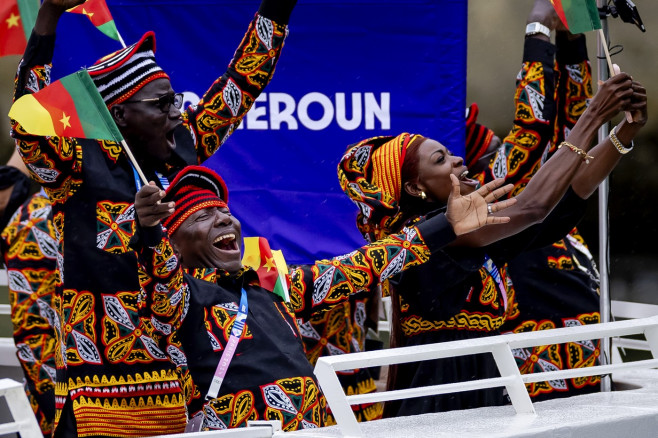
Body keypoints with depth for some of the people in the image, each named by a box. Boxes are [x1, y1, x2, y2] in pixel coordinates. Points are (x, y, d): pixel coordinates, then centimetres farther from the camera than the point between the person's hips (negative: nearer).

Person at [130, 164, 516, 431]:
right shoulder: (179, 296, 5)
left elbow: (359, 270, 26)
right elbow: (162, 278, -17)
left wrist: (447, 226, 26)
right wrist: (149, 231, -39)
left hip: (317, 429, 6)